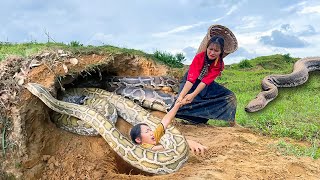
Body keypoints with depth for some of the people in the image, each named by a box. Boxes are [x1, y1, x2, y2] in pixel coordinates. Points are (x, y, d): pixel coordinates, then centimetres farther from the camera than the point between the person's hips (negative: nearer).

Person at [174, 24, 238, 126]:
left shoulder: (219, 64, -18)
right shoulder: (199, 57, -26)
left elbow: (206, 81, -31)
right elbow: (191, 78, -38)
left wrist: (193, 95, -45)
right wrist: (181, 96, -51)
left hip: (207, 86, 2)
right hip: (191, 84, -2)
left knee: (230, 96, -12)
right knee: (183, 102, -28)